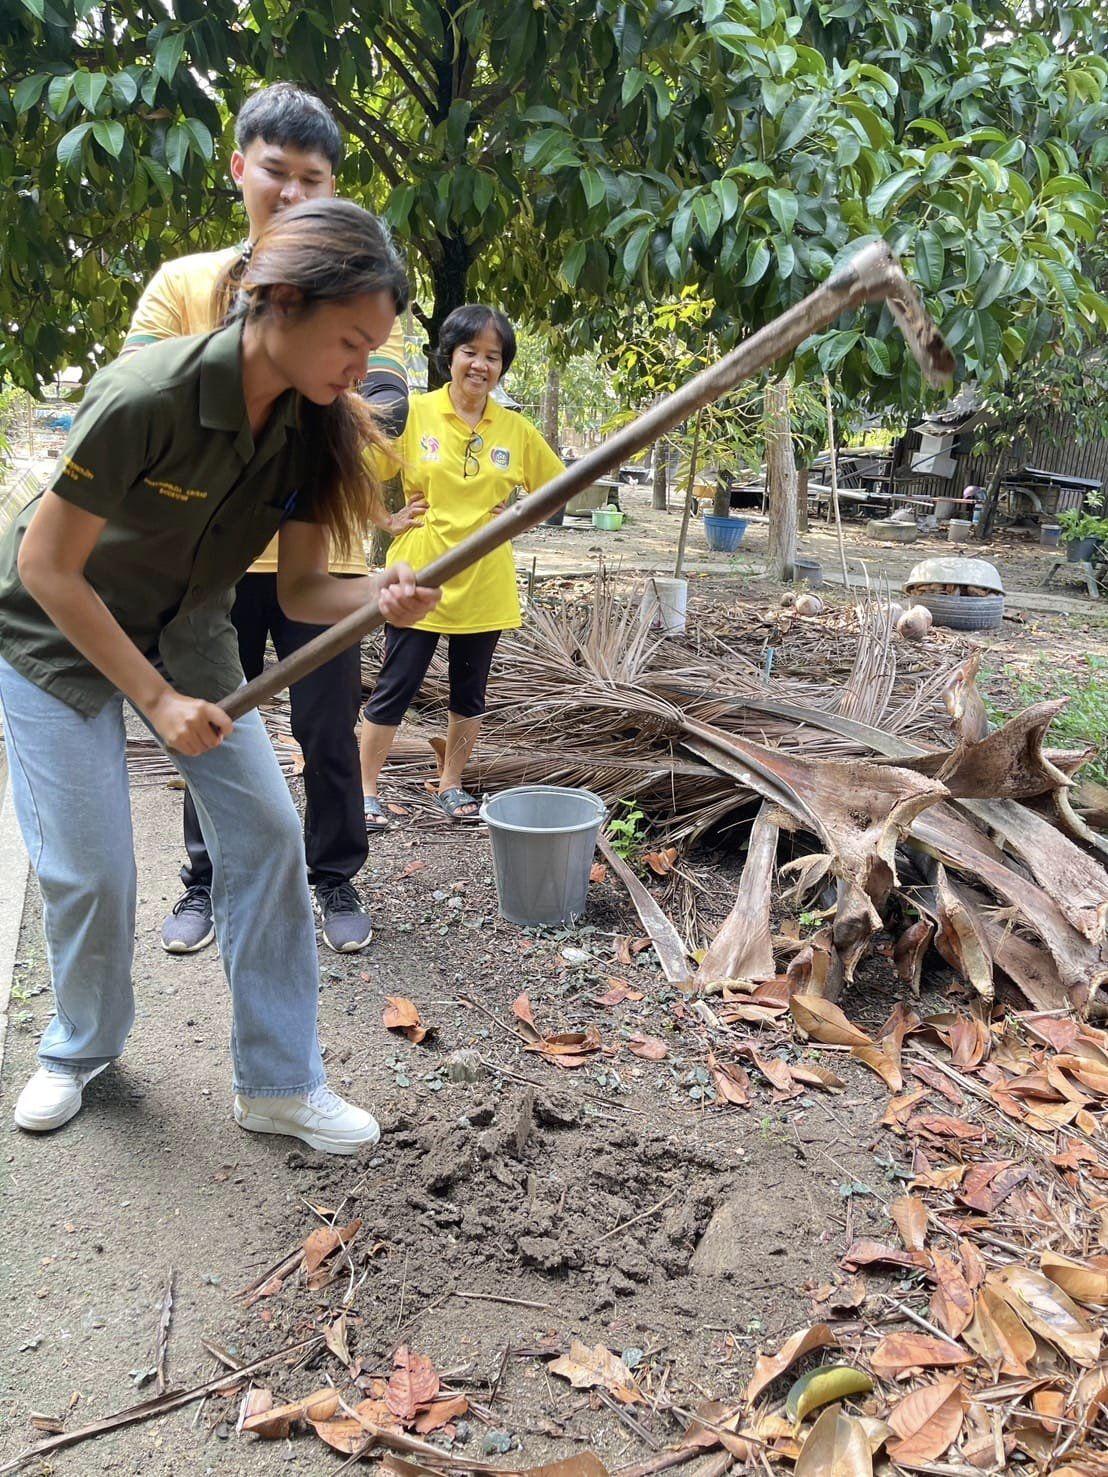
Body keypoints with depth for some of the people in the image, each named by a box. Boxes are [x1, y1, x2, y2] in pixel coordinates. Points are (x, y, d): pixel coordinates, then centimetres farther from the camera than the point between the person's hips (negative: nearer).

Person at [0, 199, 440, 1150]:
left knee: (269, 831, -6)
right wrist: (156, 699, -24)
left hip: (185, 630, 5)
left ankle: (279, 1083, 8)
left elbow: (299, 587, -10)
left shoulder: (316, 426, -14)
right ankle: (82, 1048, 28)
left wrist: (379, 597, -32)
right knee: (89, 867, -5)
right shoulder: (147, 397, -32)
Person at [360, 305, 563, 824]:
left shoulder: (516, 430, 3)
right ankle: (367, 789, 18)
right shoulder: (413, 413, -5)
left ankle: (451, 784, 31)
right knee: (394, 689, 2)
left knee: (469, 693, 13)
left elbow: (558, 485, 14)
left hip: (484, 583, 3)